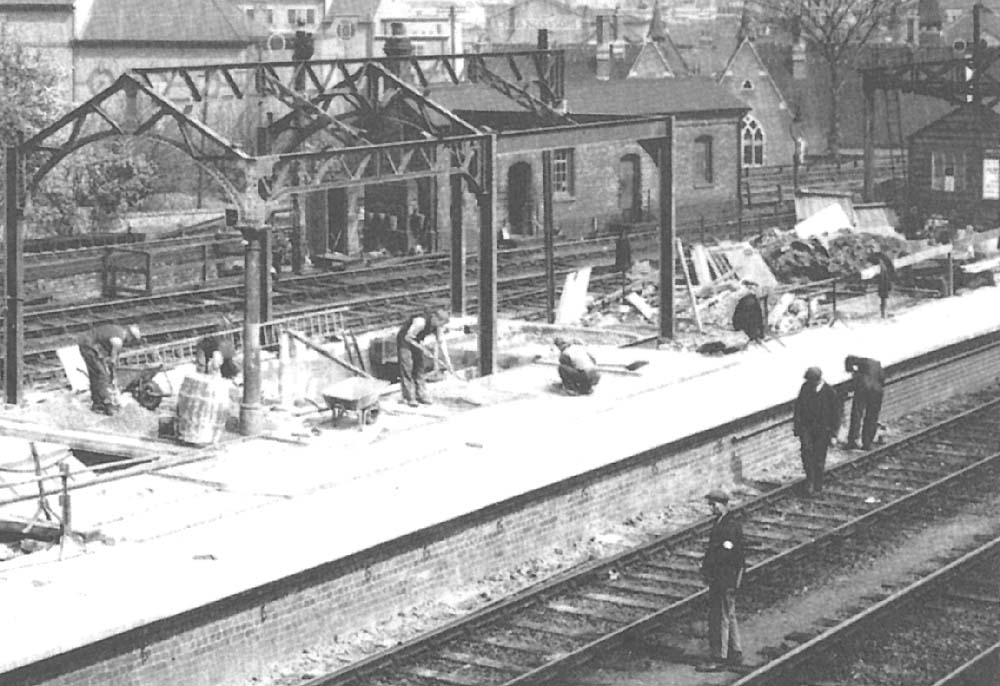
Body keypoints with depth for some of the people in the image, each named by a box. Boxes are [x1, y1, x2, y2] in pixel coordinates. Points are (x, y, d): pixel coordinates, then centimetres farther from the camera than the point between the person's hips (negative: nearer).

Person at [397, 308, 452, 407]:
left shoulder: (437, 325, -13)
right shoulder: (421, 322, -36)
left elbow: (440, 342, -3)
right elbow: (408, 338, -27)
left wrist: (447, 359, -6)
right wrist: (423, 348, -25)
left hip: (416, 340, 8)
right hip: (404, 340, -7)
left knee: (419, 367, 6)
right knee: (407, 369, -9)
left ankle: (421, 395, 12)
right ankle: (409, 398, -8)